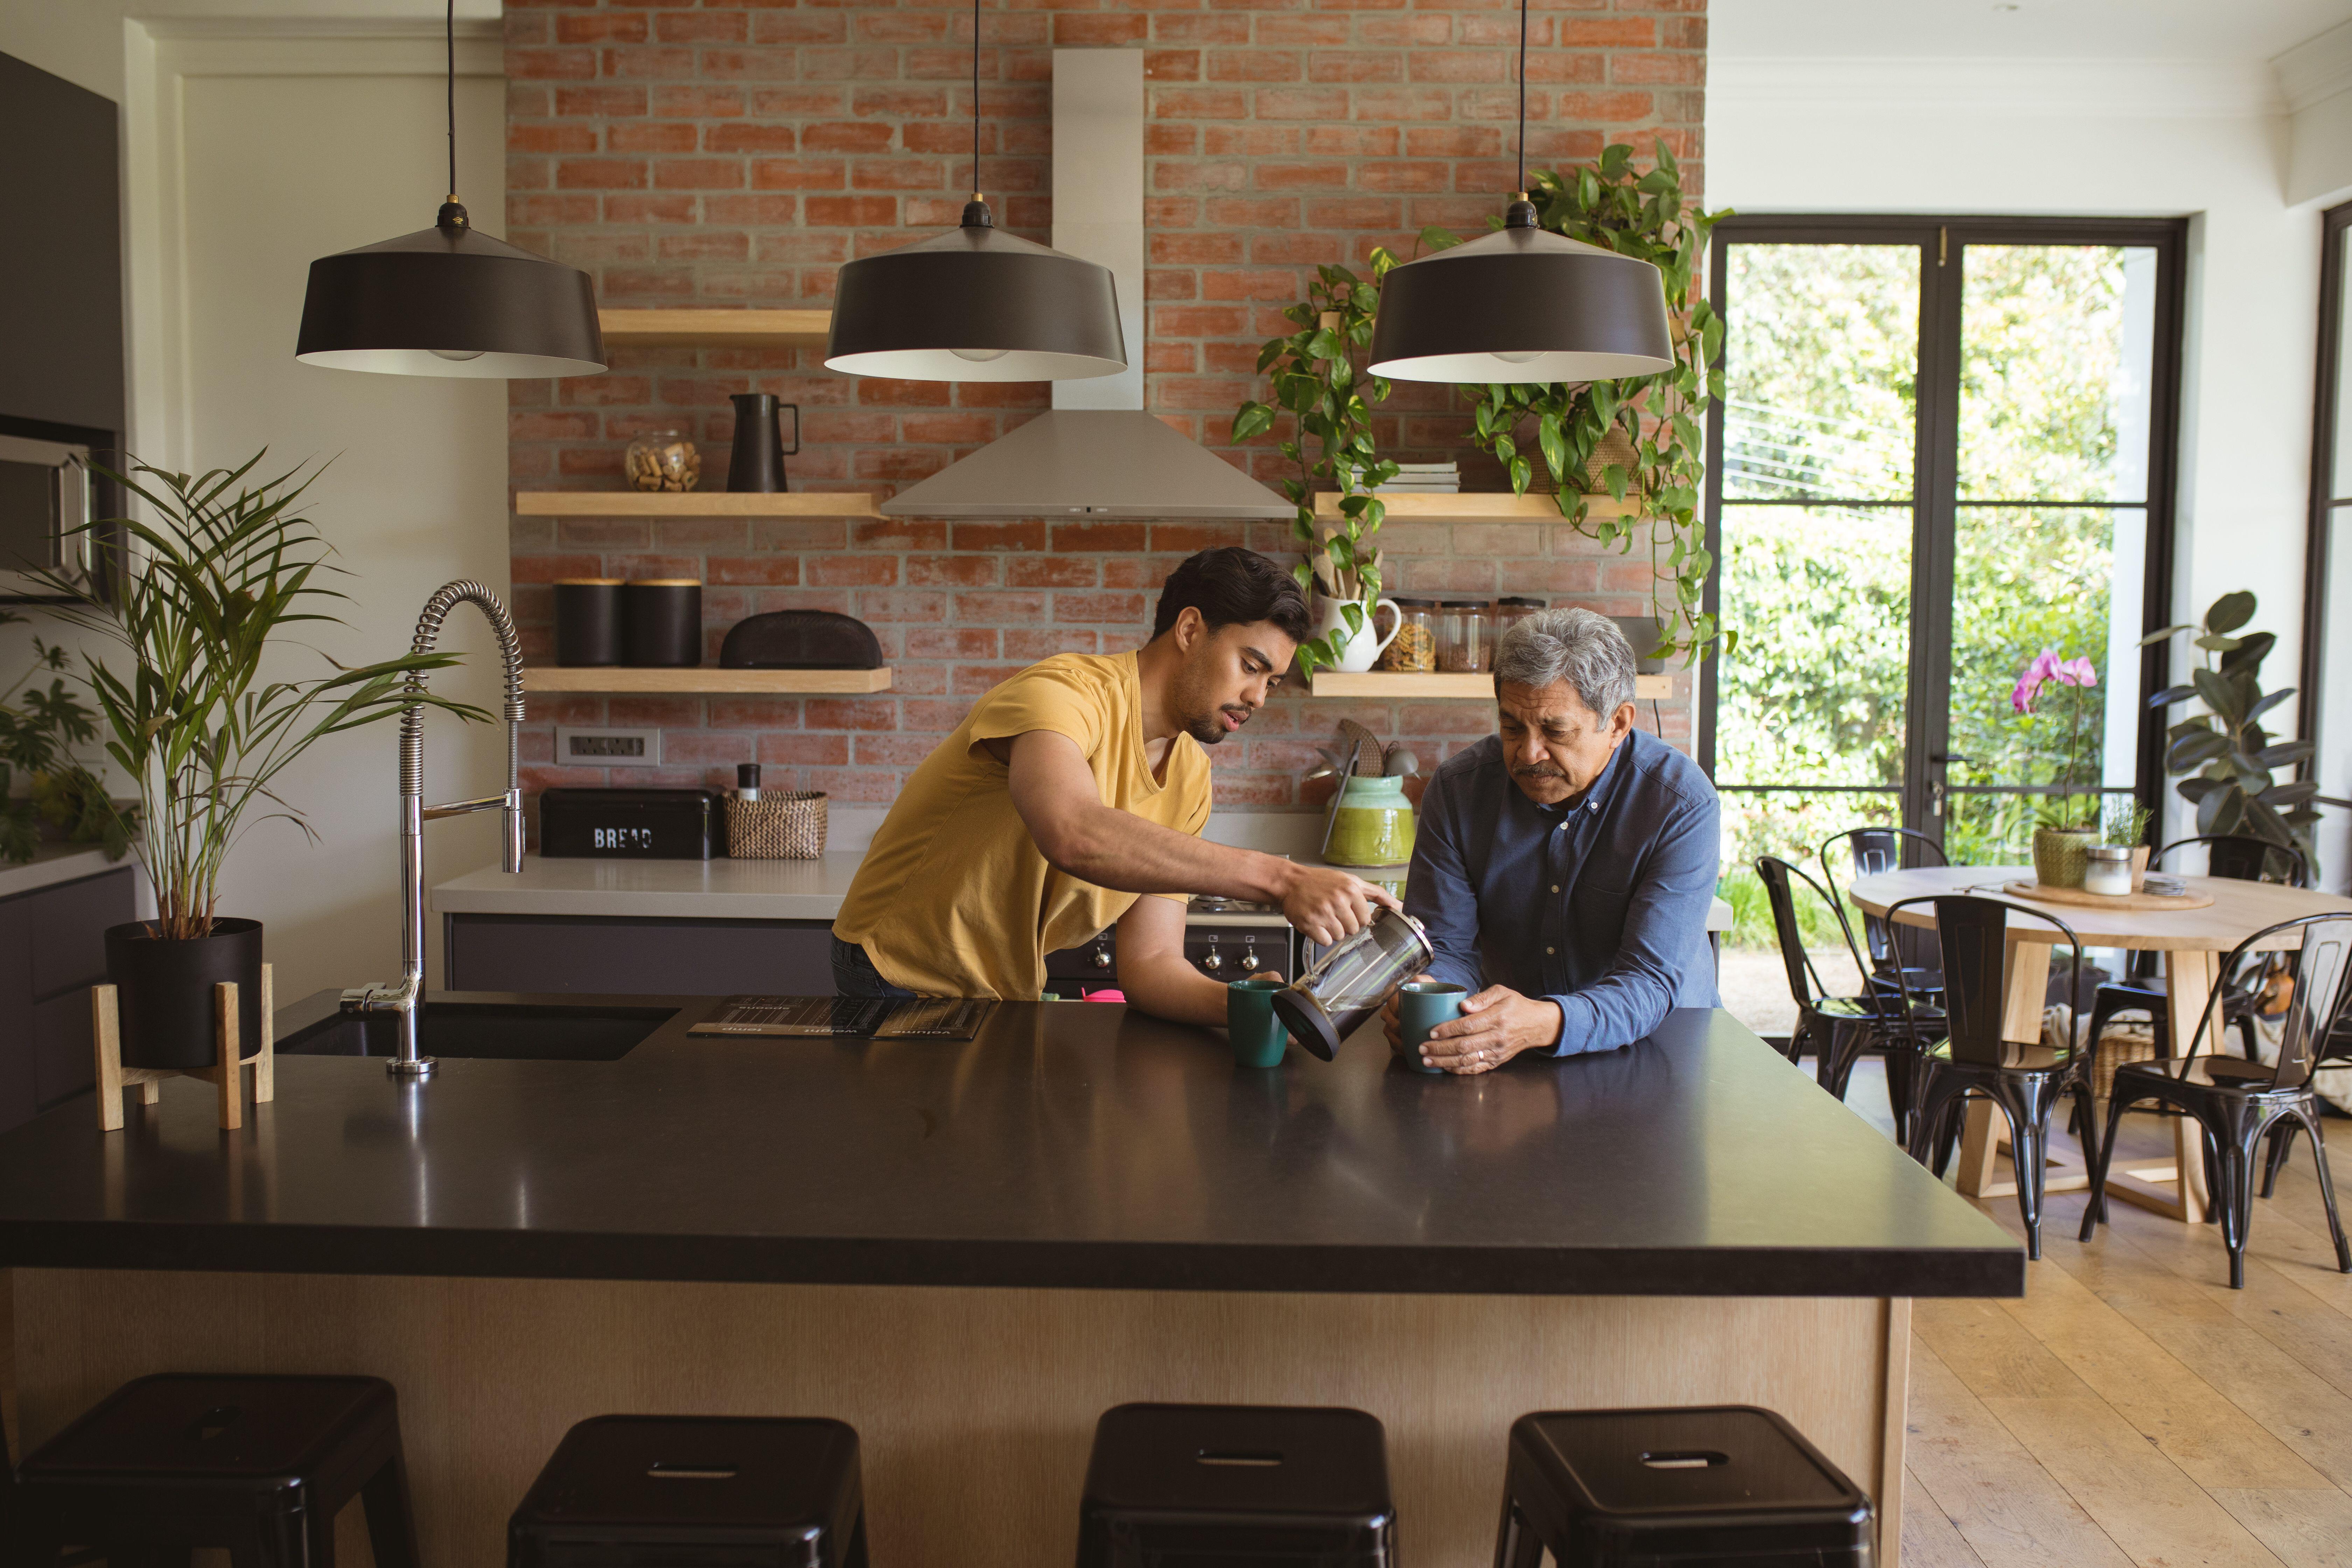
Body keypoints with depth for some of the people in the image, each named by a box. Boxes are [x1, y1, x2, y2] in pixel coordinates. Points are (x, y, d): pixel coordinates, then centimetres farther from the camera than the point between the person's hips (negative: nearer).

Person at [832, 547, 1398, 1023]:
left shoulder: (1189, 778, 0)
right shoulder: (1065, 693, -23)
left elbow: (1150, 964, -4)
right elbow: (1073, 836, -45)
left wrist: (1238, 1004, -25)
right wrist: (1281, 879, -47)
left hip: (1010, 995, 6)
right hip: (901, 979, -6)